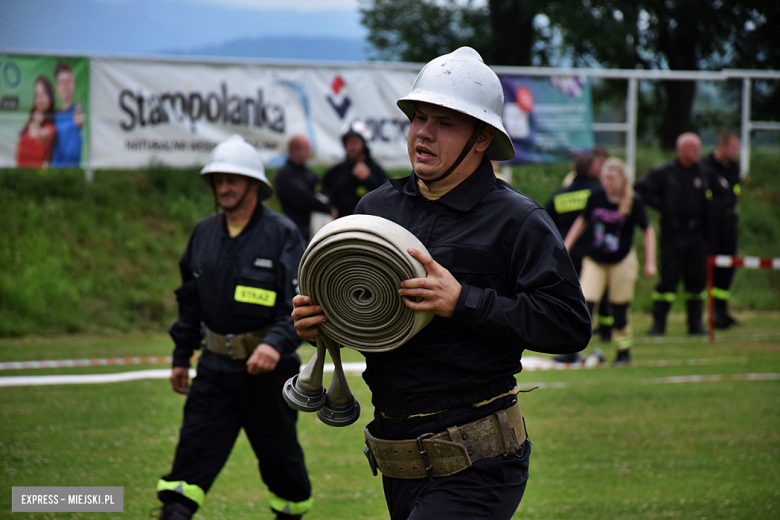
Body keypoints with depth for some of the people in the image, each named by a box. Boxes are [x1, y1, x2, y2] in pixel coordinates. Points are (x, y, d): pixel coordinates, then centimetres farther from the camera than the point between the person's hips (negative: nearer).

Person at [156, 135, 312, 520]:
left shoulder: (283, 235, -9)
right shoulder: (204, 234, 8)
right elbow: (190, 302, 18)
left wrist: (276, 344, -32)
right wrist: (181, 357, 19)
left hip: (265, 366, -4)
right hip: (216, 366, 4)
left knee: (278, 452, 10)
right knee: (194, 447, -7)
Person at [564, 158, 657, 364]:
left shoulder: (634, 203, -8)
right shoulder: (596, 199, -1)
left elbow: (648, 231, 0)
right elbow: (581, 222, 13)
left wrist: (650, 262, -6)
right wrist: (564, 249, 10)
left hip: (622, 262, -2)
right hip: (595, 261, 2)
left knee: (620, 309, 5)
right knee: (584, 305, -12)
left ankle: (624, 351, 22)